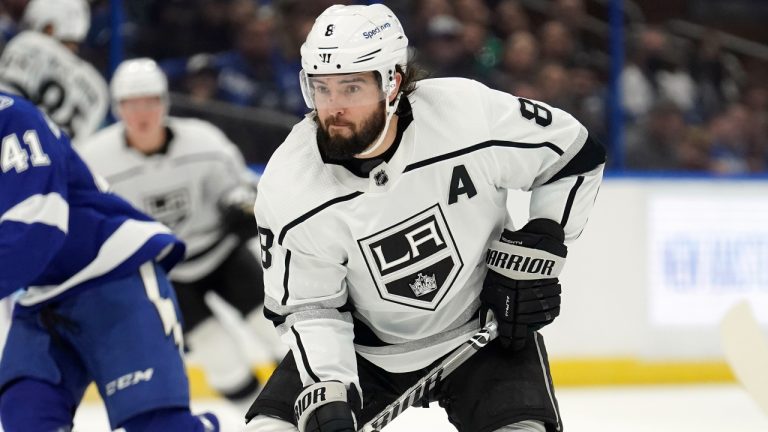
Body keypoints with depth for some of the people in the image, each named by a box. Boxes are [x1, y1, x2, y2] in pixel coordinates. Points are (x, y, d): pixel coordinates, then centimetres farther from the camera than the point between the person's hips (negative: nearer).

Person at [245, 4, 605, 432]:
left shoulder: (471, 115, -24)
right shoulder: (288, 189, -20)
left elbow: (576, 155, -7)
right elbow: (308, 309, -12)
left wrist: (539, 249, -13)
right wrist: (327, 391, -27)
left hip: (483, 331, -1)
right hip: (363, 345, 1)